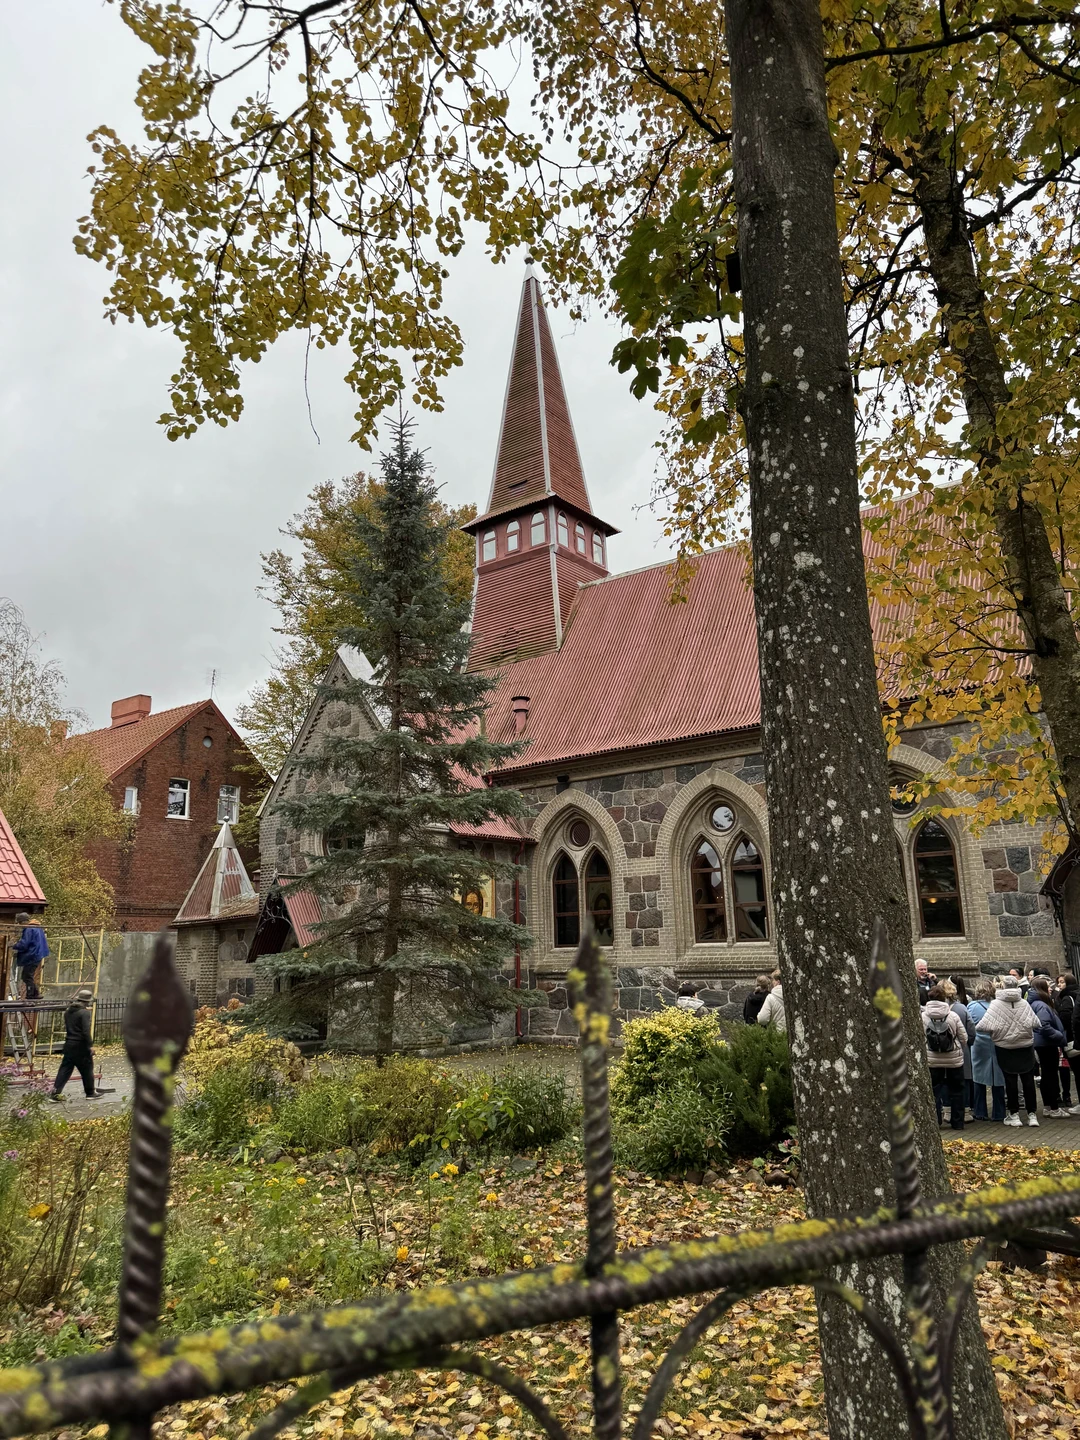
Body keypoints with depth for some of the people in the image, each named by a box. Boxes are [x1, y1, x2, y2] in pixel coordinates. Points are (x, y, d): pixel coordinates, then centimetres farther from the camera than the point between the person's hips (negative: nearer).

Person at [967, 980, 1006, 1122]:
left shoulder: (971, 1006, -6)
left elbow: (968, 1027, -2)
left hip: (978, 1048, 1)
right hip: (995, 1047, -1)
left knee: (979, 1079, 11)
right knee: (997, 1080, 7)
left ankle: (980, 1113, 15)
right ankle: (998, 1114, 10)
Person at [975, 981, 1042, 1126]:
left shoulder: (996, 1004, -14)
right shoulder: (1024, 1003, -7)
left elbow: (983, 1026, -20)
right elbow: (1035, 1023, -9)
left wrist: (976, 1029, 1)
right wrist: (1024, 1028, 10)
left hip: (1005, 1049, -2)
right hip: (1026, 1048, 2)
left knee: (1011, 1081, 8)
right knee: (1028, 1080, 11)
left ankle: (1014, 1114, 13)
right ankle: (1032, 1114, 15)